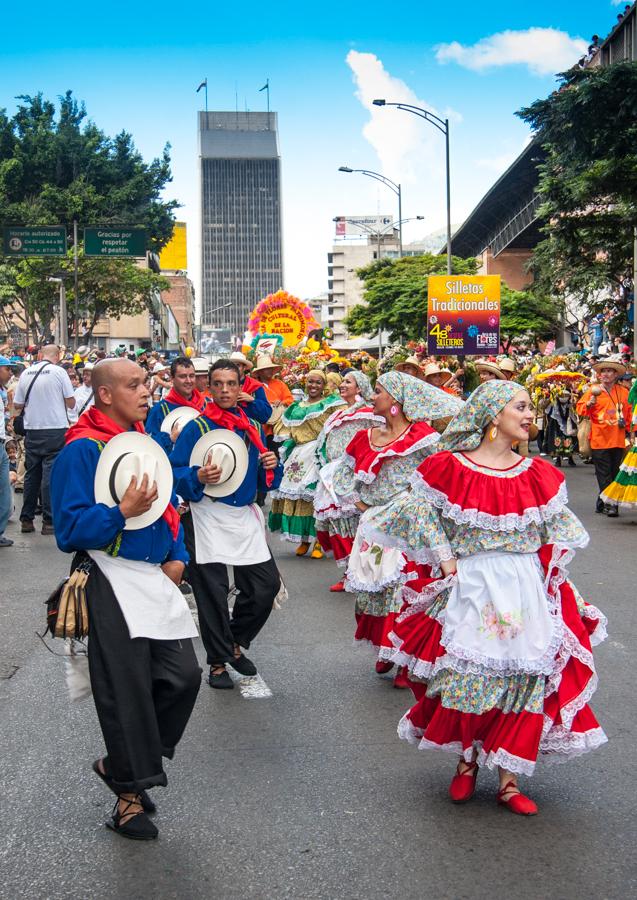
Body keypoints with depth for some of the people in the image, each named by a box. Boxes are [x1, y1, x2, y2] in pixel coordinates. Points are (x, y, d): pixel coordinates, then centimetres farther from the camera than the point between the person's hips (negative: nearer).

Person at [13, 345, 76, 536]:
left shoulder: (26, 373, 4)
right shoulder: (59, 372, -6)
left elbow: (17, 405, 9)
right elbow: (71, 403, -4)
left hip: (32, 430, 4)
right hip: (55, 429, -4)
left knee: (32, 474, 12)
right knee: (51, 474, -2)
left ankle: (26, 520, 16)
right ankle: (49, 521, -2)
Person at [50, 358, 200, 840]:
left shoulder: (148, 443, 11)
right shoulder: (82, 449, -12)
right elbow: (70, 529, -16)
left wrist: (178, 556, 7)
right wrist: (123, 512, -27)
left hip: (157, 578, 7)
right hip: (112, 581, -7)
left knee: (183, 676, 5)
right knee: (127, 690, 0)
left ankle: (121, 764, 26)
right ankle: (129, 792, 19)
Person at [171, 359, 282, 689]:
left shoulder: (252, 429, 10)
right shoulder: (196, 428, -5)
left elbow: (263, 481, 16)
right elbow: (175, 473, -8)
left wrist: (271, 466, -5)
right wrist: (198, 477, -27)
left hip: (245, 516, 5)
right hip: (208, 516, -5)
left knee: (267, 584, 4)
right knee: (212, 592, 2)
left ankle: (236, 643, 27)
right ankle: (218, 661, 20)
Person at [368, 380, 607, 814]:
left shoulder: (539, 474, 5)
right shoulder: (450, 468, -5)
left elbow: (559, 530, 12)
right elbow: (422, 512, -1)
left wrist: (544, 575, 0)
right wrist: (447, 561, -8)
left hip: (527, 593, 3)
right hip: (469, 589, -2)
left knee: (526, 677, 0)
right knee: (464, 676, 3)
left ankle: (509, 779, 13)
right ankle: (466, 762, 27)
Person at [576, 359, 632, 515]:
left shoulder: (624, 392, 9)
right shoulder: (593, 390, 2)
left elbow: (629, 413, 17)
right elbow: (580, 409, -2)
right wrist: (589, 404, -21)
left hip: (618, 441, 3)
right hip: (599, 440, -3)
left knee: (614, 473, 7)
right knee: (604, 475, -4)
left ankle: (602, 502, 18)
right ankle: (610, 504, -3)